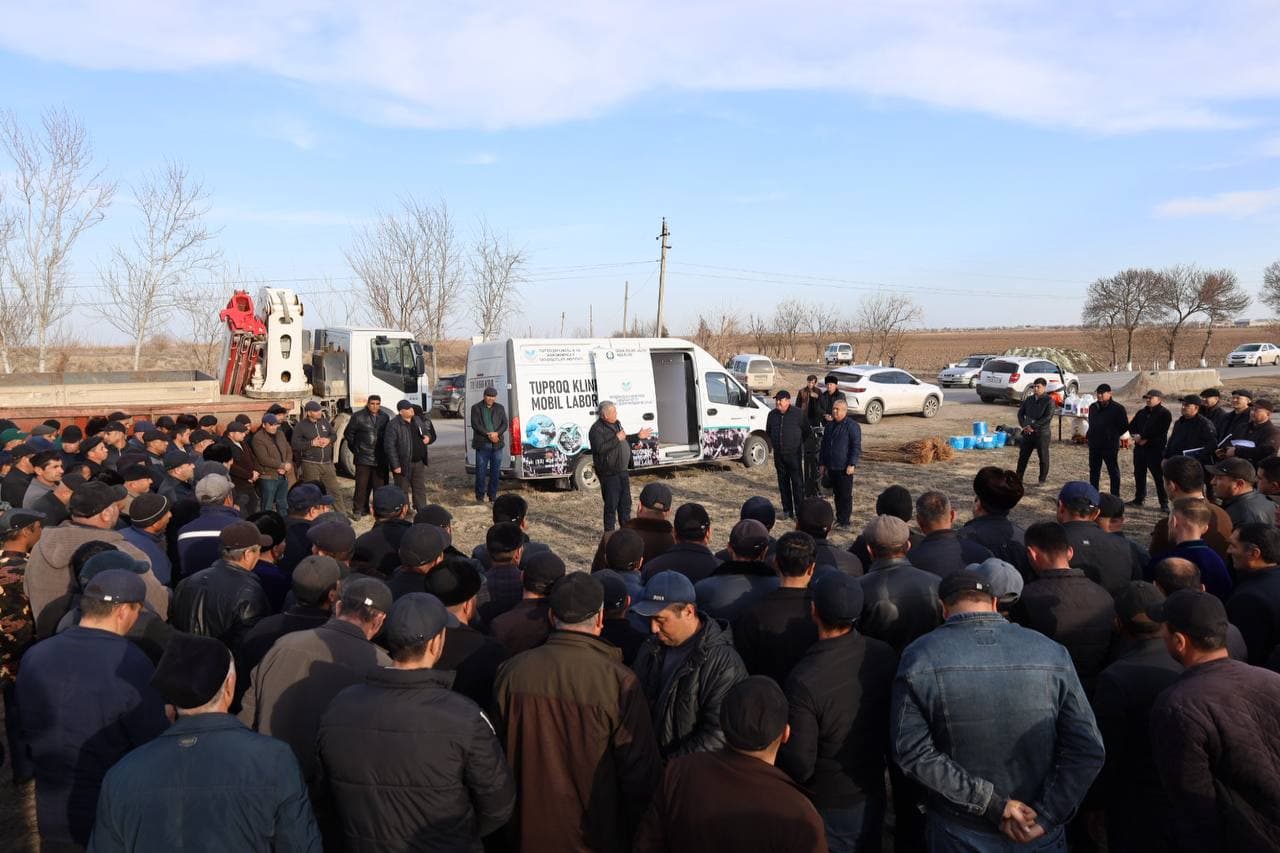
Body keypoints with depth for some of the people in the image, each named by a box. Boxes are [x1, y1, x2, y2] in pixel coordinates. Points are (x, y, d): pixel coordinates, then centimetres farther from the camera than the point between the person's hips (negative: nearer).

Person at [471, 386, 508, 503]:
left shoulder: (500, 408, 12)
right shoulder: (476, 408, 3)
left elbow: (505, 424, 6)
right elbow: (475, 424, -6)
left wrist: (497, 433, -13)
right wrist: (488, 434, -16)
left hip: (497, 444, 3)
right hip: (482, 444, -3)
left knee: (495, 471, 6)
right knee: (481, 471, -1)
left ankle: (493, 496, 15)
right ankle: (480, 496, 8)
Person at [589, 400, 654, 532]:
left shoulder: (616, 424, 11)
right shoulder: (596, 429, -17)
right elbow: (599, 448, -29)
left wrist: (638, 436, 20)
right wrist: (617, 438, -26)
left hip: (622, 471, 9)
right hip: (609, 474, -9)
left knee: (625, 502, 17)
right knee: (611, 505, 0)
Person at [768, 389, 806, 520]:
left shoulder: (798, 414, -5)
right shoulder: (772, 415, 9)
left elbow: (805, 432, 0)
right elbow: (768, 432, 22)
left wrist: (805, 449, 0)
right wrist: (770, 446, 13)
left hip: (794, 454, -4)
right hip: (778, 455, 5)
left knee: (797, 483, -5)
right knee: (783, 483, 9)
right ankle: (787, 510, 18)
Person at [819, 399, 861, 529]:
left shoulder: (852, 426, -9)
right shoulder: (829, 426, 14)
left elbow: (856, 447, -12)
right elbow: (824, 445, 21)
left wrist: (852, 464, -18)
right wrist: (822, 464, 18)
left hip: (845, 468, -7)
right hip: (831, 467, 7)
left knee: (845, 495, -2)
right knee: (836, 494, 14)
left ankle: (845, 521, 3)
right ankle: (839, 518, 24)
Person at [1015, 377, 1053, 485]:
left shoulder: (1049, 400, -8)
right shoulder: (1028, 400, 10)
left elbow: (1048, 417, -16)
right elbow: (1020, 413, 12)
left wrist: (1032, 426, -18)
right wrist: (1024, 425, -6)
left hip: (1042, 433, -5)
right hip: (1028, 432, 5)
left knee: (1043, 458, 4)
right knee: (1023, 456, 8)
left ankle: (1042, 479, 15)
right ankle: (1018, 478, 17)